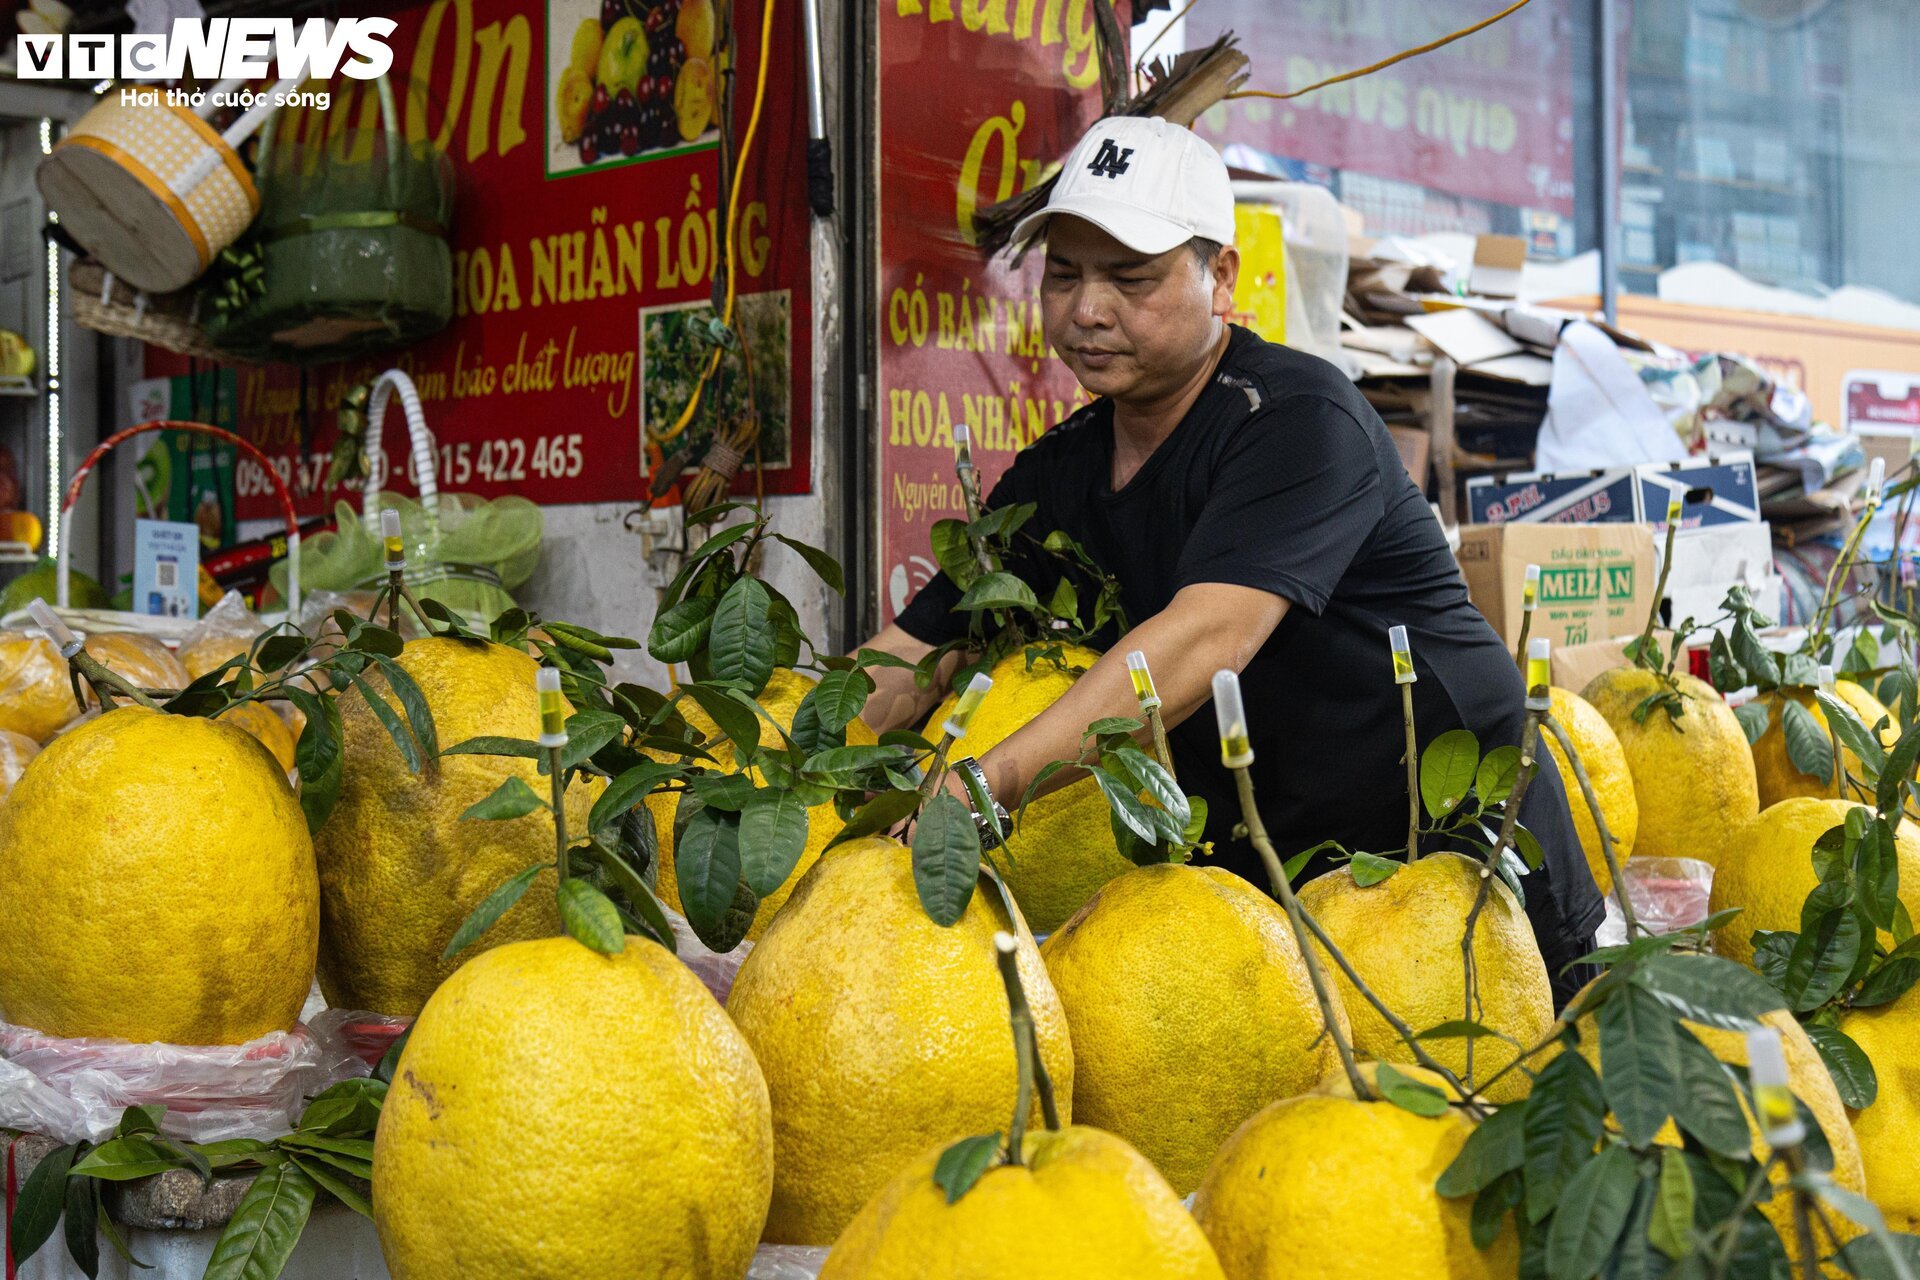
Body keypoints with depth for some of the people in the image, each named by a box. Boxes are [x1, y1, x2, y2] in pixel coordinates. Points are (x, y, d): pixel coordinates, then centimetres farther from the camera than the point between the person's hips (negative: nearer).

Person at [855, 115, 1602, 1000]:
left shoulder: (1298, 417, -17)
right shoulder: (1058, 474, 7)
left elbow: (1205, 641, -32)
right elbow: (907, 661, 3)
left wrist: (983, 786, -41)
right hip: (1271, 896, 6)